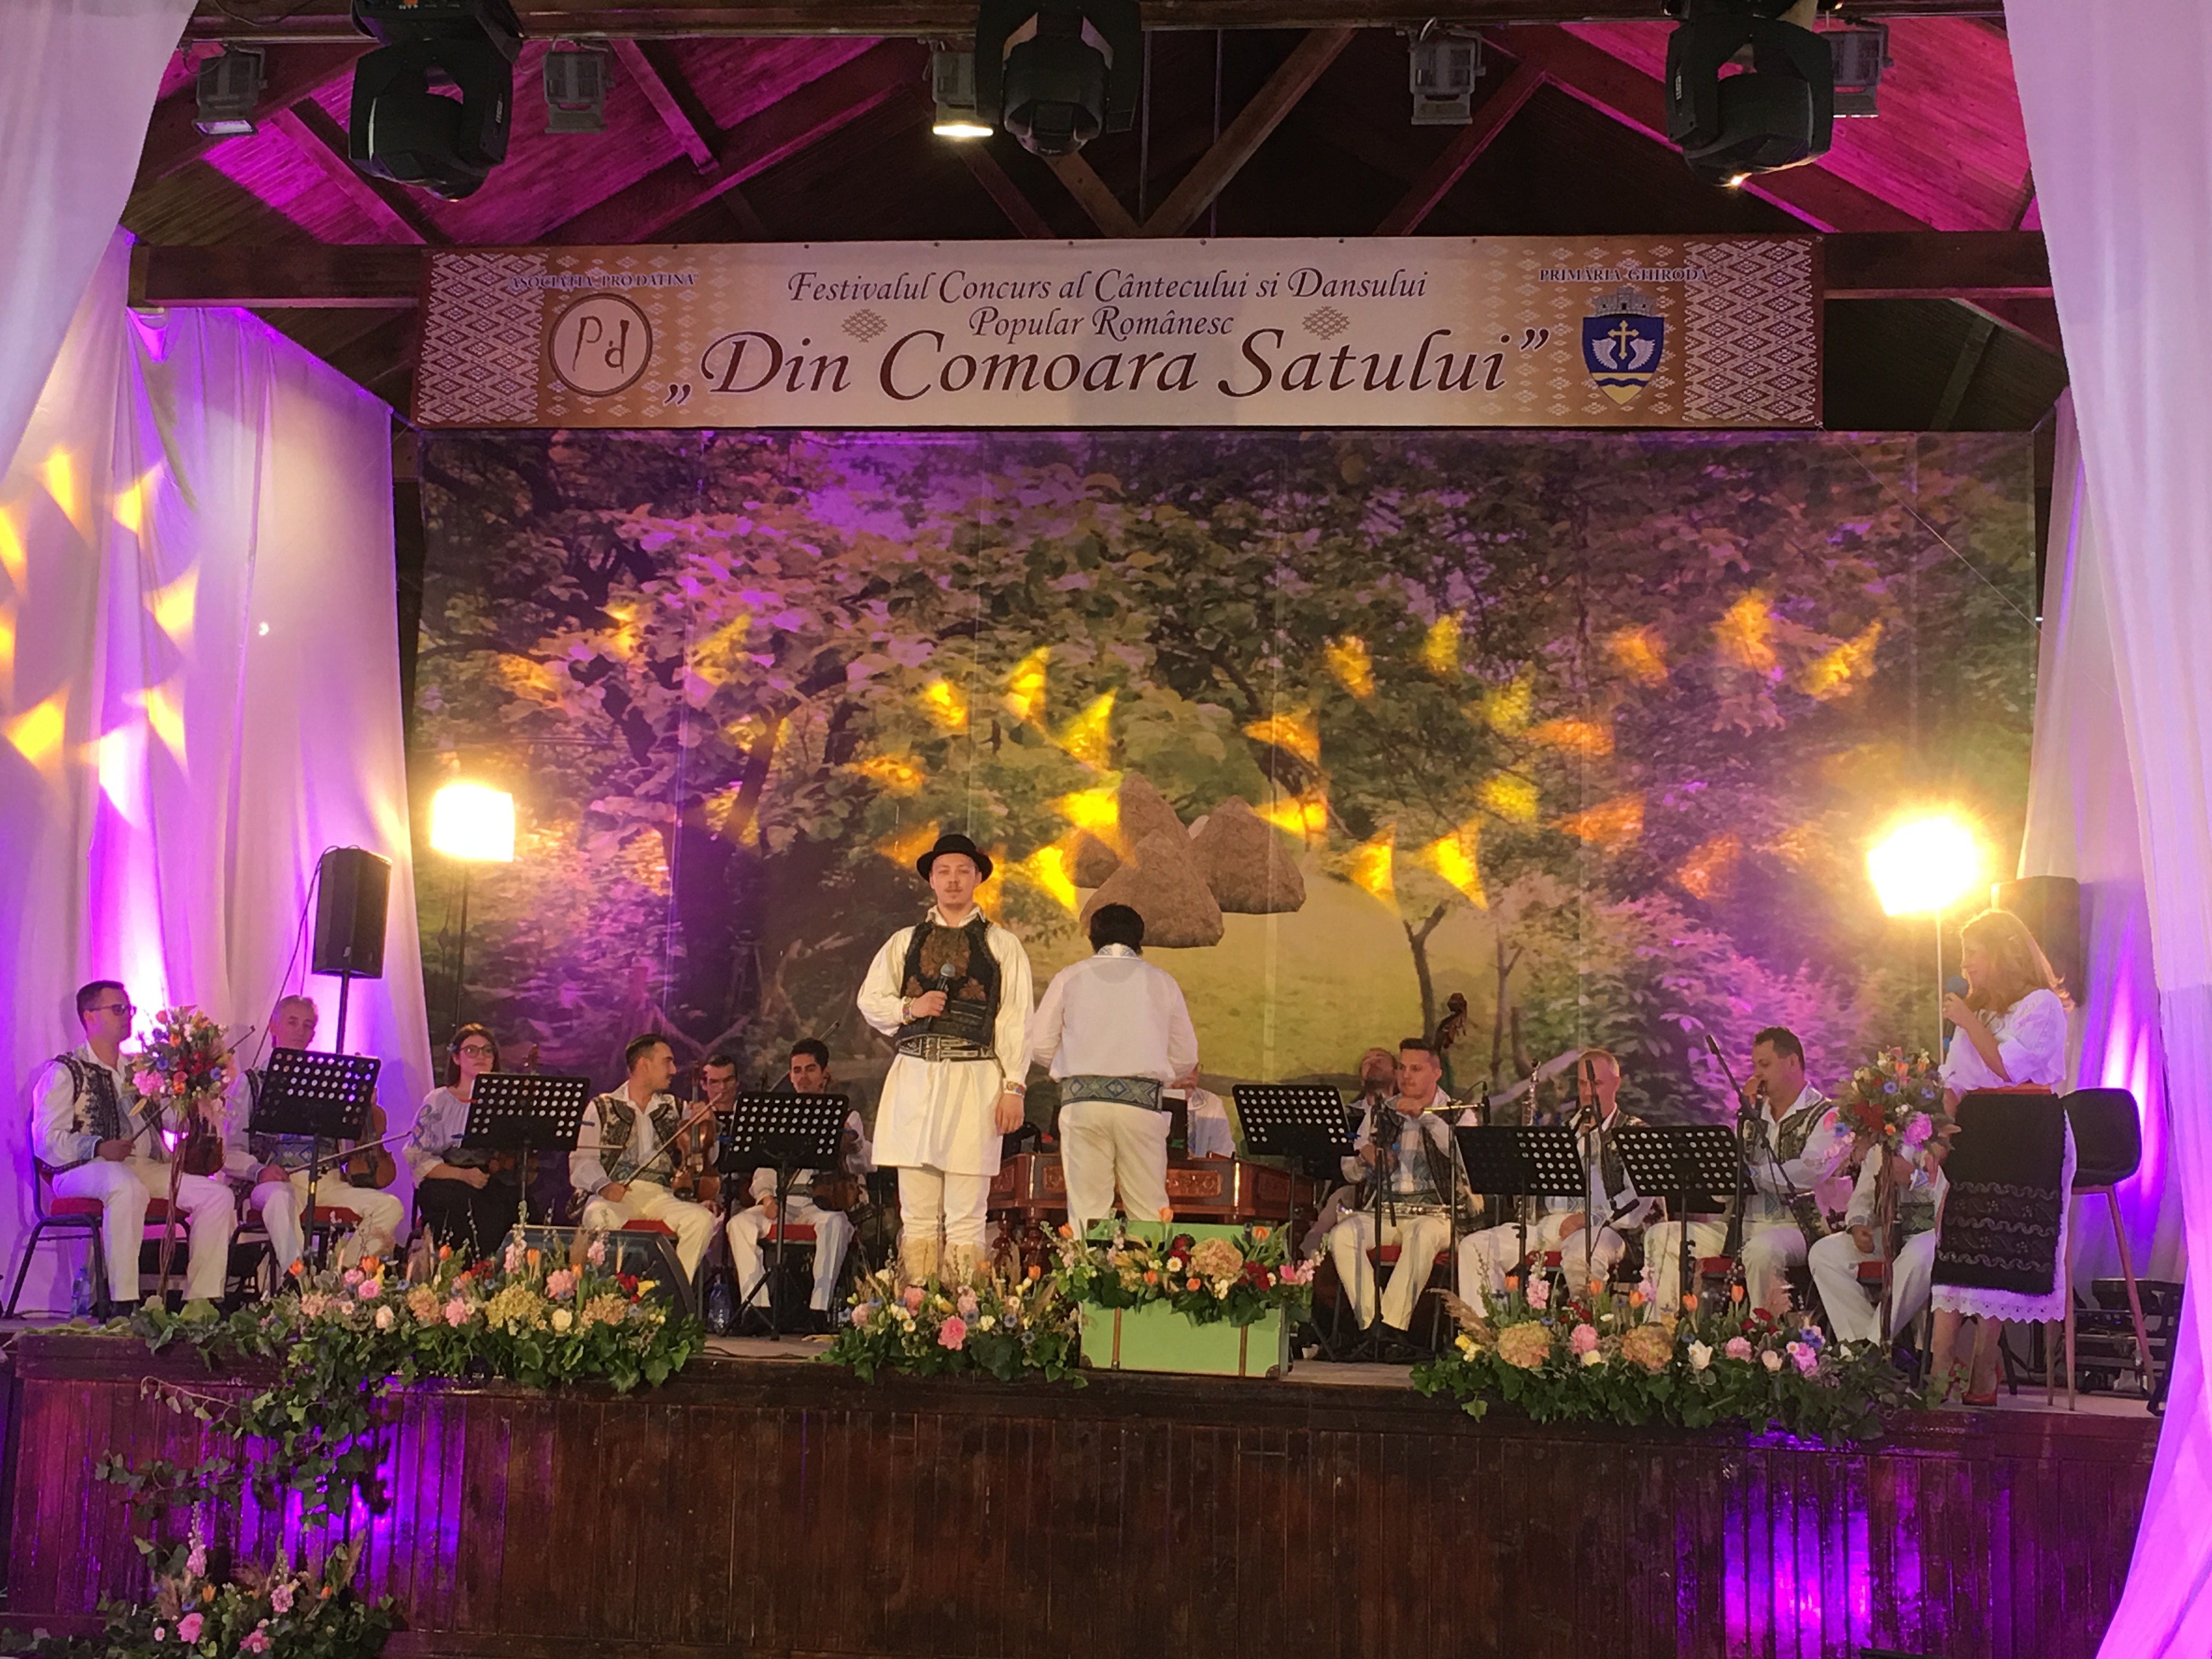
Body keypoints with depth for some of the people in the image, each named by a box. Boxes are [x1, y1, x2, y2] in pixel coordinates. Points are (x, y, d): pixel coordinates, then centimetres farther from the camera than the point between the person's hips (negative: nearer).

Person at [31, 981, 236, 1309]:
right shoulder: (65, 1072, 4)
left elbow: (173, 1117, 21)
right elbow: (46, 1142, -8)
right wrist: (99, 1148, -25)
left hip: (147, 1166, 7)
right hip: (85, 1169, -7)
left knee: (217, 1194, -13)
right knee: (128, 1187, -40)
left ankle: (202, 1300, -15)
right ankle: (123, 1304, -39)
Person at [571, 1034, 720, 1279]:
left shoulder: (675, 1109, 21)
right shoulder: (602, 1107, 11)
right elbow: (582, 1160, 1)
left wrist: (710, 1124, -1)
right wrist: (603, 1185, -19)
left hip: (660, 1196, 3)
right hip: (616, 1195, -3)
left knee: (702, 1219, -26)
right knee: (599, 1217, -37)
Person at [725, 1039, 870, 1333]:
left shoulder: (847, 1118, 15)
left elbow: (864, 1166, -2)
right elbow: (763, 1169, 18)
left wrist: (853, 1140, -25)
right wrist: (766, 1196, -5)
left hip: (826, 1203, -3)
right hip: (782, 1203, 3)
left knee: (833, 1223, -38)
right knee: (740, 1223, -27)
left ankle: (820, 1310, -37)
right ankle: (755, 1307, -29)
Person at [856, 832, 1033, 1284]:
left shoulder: (1002, 945, 9)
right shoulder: (905, 942, 17)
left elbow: (1016, 1021, 3)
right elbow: (870, 1001, 14)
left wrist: (1014, 1087, -6)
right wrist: (910, 1007, -5)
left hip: (974, 1079, -3)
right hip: (914, 1077, 3)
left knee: (966, 1218, -4)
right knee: (917, 1214, 4)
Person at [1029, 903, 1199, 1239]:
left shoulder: (1070, 977, 10)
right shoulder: (1162, 981, 11)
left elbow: (1040, 1047, 7)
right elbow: (1185, 1057, 11)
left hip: (1082, 1099, 0)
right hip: (1143, 1099, 0)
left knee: (1087, 1208, 2)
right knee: (1149, 1213, 3)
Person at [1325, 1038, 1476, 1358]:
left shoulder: (1458, 1114, 6)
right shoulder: (1380, 1113, 16)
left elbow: (1467, 1156, -16)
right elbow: (1350, 1173, 15)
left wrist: (1424, 1116, -17)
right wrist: (1364, 1157, -8)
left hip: (1435, 1213, -3)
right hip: (1384, 1210, 3)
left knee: (1422, 1235, -38)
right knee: (1342, 1235, -27)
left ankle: (1392, 1325, -32)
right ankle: (1371, 1324, -24)